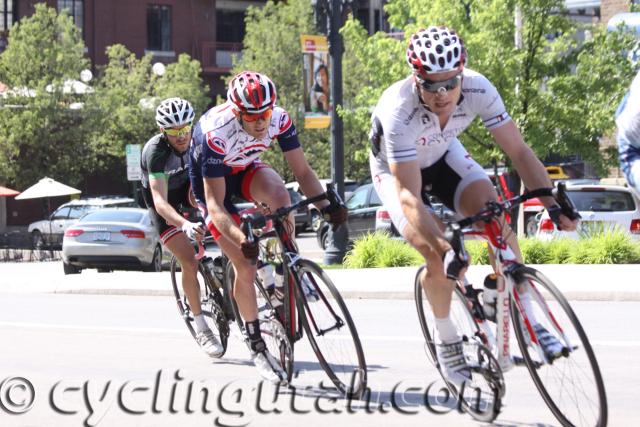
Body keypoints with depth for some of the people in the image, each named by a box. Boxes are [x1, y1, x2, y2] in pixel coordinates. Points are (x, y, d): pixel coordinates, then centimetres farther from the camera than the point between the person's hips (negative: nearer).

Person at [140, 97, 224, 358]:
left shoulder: (198, 138, -22)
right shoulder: (155, 151, -35)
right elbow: (161, 201, -43)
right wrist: (185, 225, -61)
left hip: (187, 189, 5)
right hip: (162, 202, -4)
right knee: (189, 261, -15)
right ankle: (201, 329, -5)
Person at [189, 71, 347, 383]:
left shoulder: (279, 119, -25)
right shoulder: (215, 133, -38)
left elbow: (302, 171, -17)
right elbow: (215, 204, -37)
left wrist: (325, 205, -34)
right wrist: (240, 239, -51)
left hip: (245, 169, 3)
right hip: (210, 180, -3)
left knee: (278, 193, -34)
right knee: (245, 266, -12)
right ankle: (257, 347, 3)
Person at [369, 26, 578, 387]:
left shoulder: (478, 90, -30)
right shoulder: (399, 111, -40)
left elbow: (519, 152, -22)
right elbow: (409, 196, -43)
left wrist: (554, 205, -34)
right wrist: (445, 249, -55)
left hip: (444, 157, 3)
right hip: (397, 171, -3)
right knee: (440, 260, -22)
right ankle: (447, 340, 4)